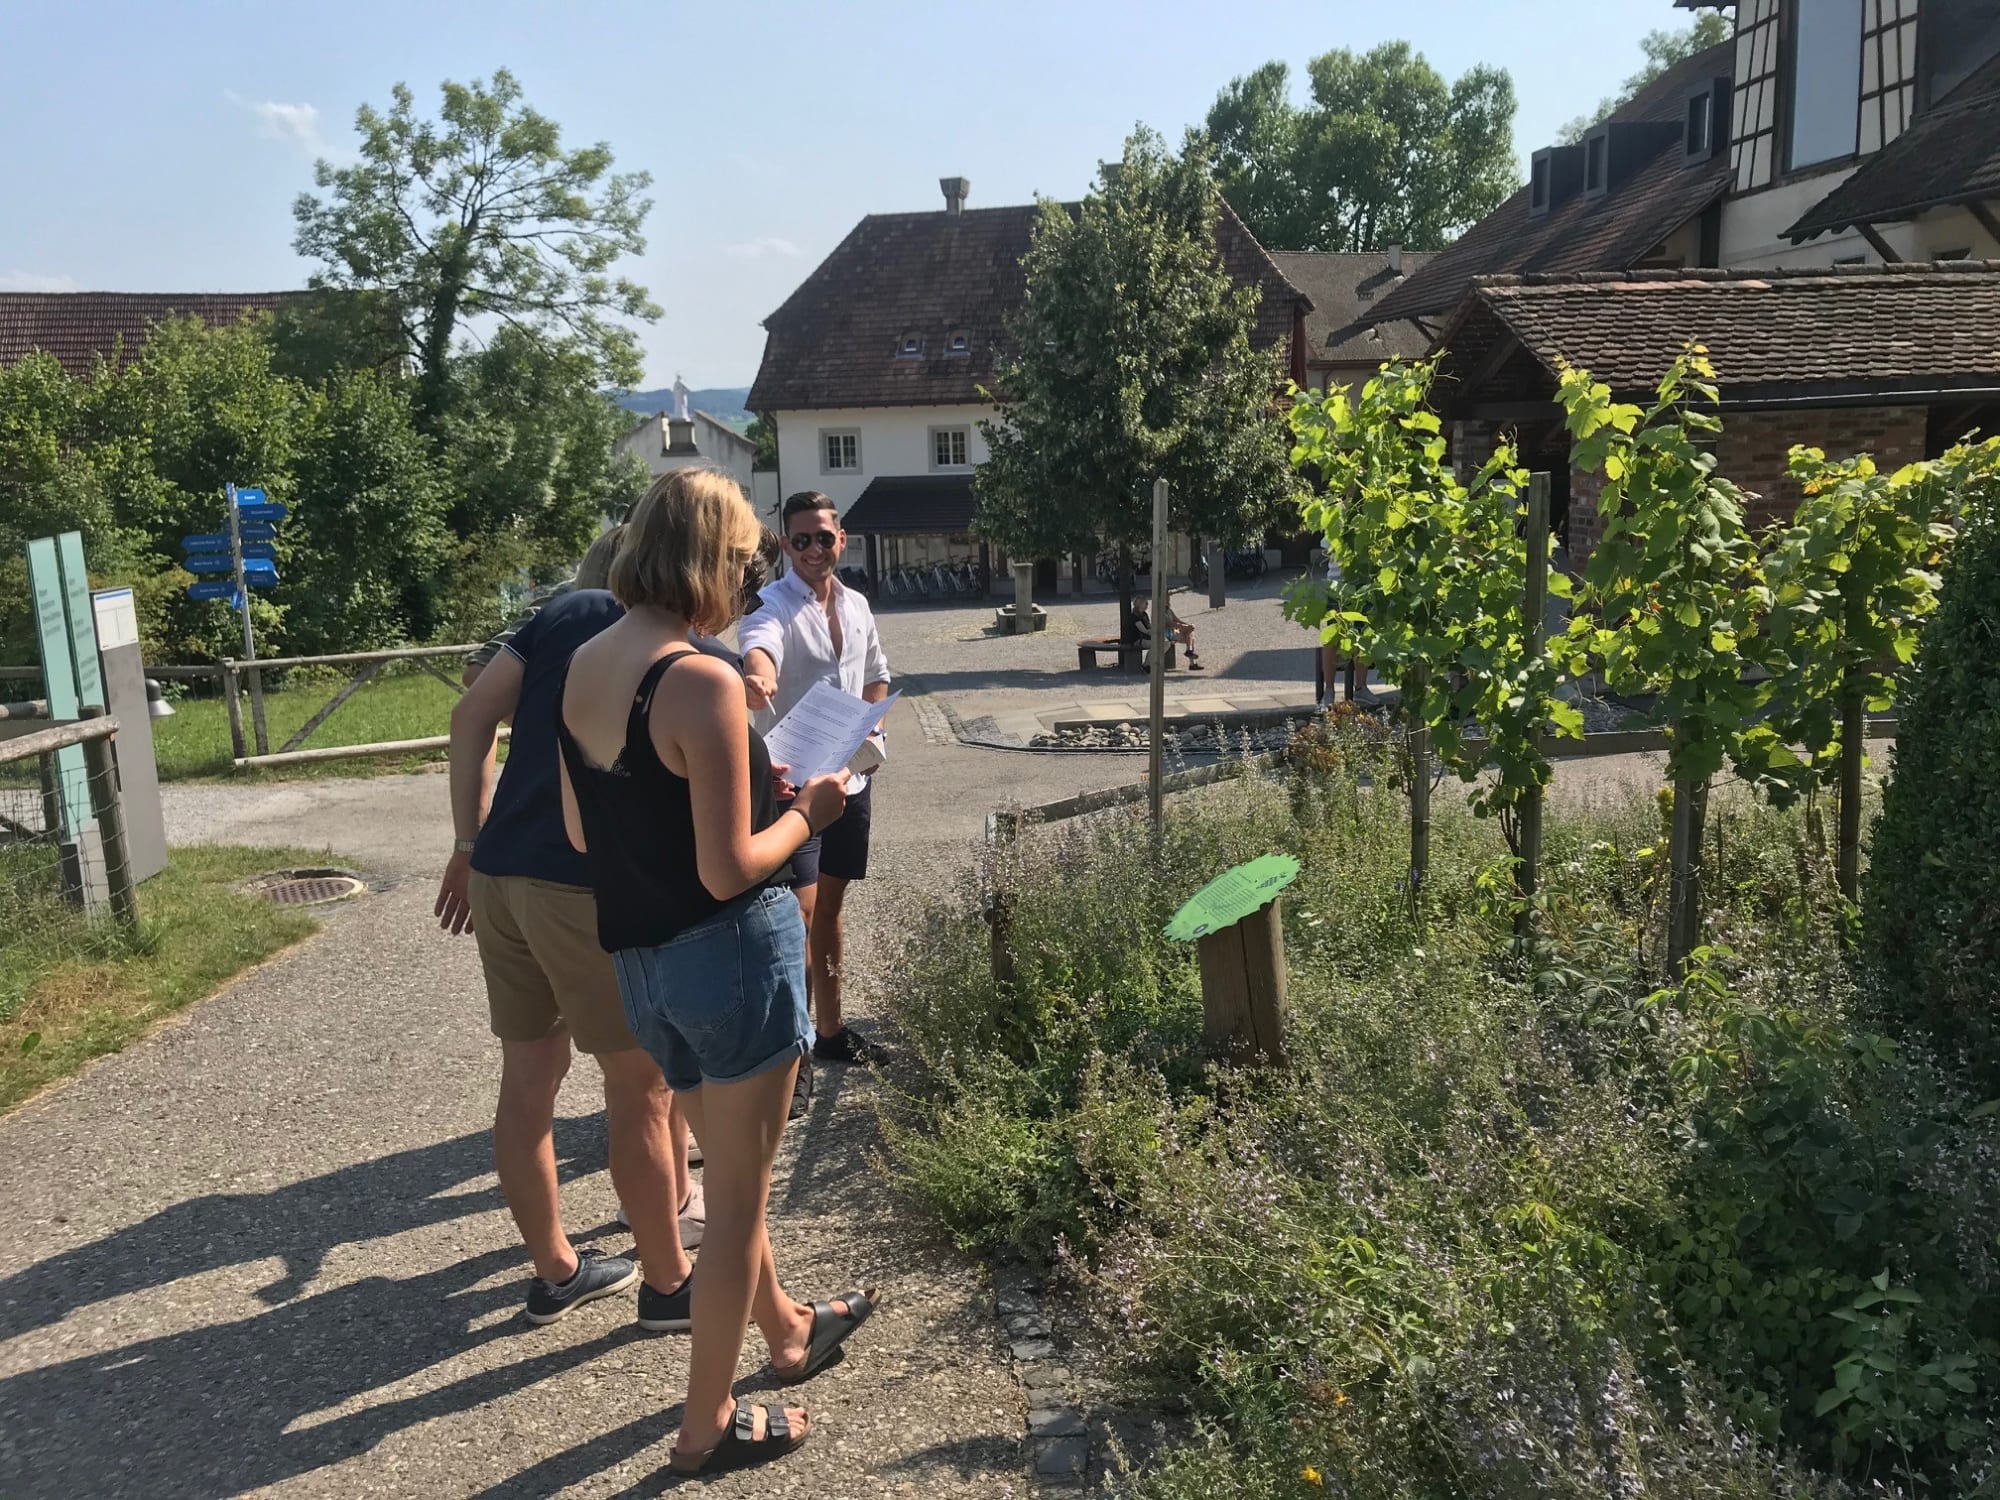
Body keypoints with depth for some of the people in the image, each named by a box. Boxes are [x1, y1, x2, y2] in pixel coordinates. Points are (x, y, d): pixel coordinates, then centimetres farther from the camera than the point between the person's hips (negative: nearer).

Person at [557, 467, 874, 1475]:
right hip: (735, 953, -8)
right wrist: (808, 816, -4)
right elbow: (729, 869, -22)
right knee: (737, 1197, 10)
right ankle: (709, 1426, 26)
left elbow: (581, 831, 10)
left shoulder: (581, 667, 3)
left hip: (638, 961, 8)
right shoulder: (701, 681, -21)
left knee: (732, 1172, 27)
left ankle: (787, 1332, 49)